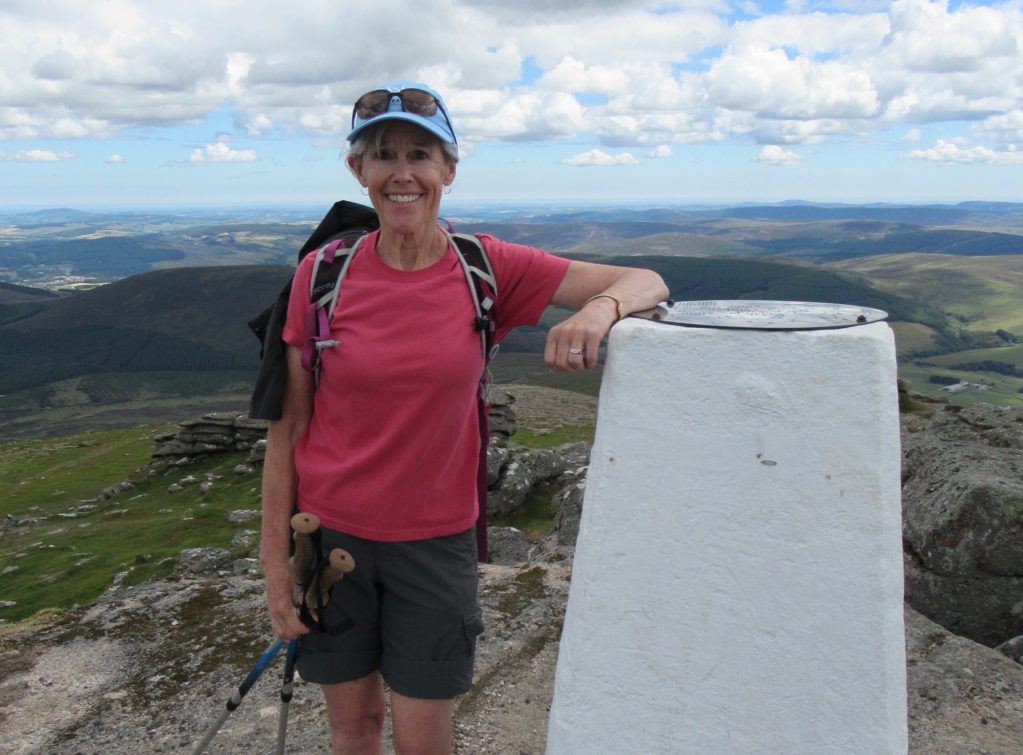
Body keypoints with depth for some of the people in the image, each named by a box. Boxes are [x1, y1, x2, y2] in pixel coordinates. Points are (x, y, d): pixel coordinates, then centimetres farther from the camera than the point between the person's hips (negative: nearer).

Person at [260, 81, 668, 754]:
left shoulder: (487, 268, -7)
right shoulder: (322, 274, -8)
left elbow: (647, 283, -6)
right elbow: (289, 426, -4)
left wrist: (601, 308, -30)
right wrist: (276, 566, -4)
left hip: (435, 539, 0)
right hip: (330, 533, 0)